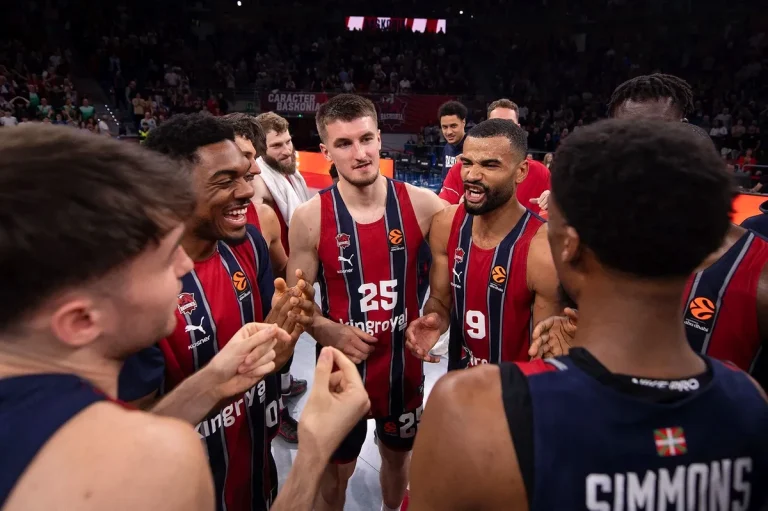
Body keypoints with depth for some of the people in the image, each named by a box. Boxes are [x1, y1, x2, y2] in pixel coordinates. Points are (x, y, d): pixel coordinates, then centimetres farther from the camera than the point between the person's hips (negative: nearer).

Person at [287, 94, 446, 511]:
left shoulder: (421, 205, -11)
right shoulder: (309, 218, -13)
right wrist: (330, 333, -22)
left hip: (404, 363, 2)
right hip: (343, 366, -2)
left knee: (398, 455, 27)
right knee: (334, 472, 18)